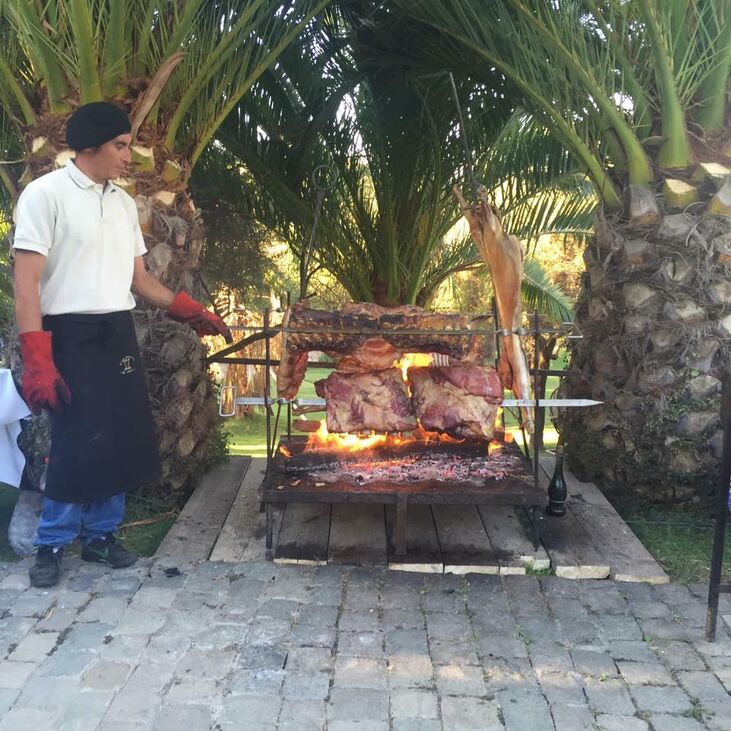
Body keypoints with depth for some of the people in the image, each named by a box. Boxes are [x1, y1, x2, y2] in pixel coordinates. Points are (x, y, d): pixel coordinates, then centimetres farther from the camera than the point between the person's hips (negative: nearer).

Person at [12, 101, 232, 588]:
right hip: (70, 335, -6)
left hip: (118, 333, 7)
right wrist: (36, 360, -19)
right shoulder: (46, 193, -6)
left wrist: (191, 312, 8)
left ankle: (101, 534, 24)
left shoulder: (124, 203, 13)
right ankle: (52, 545, 12)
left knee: (125, 440, 7)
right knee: (80, 443, -7)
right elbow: (26, 282, -12)